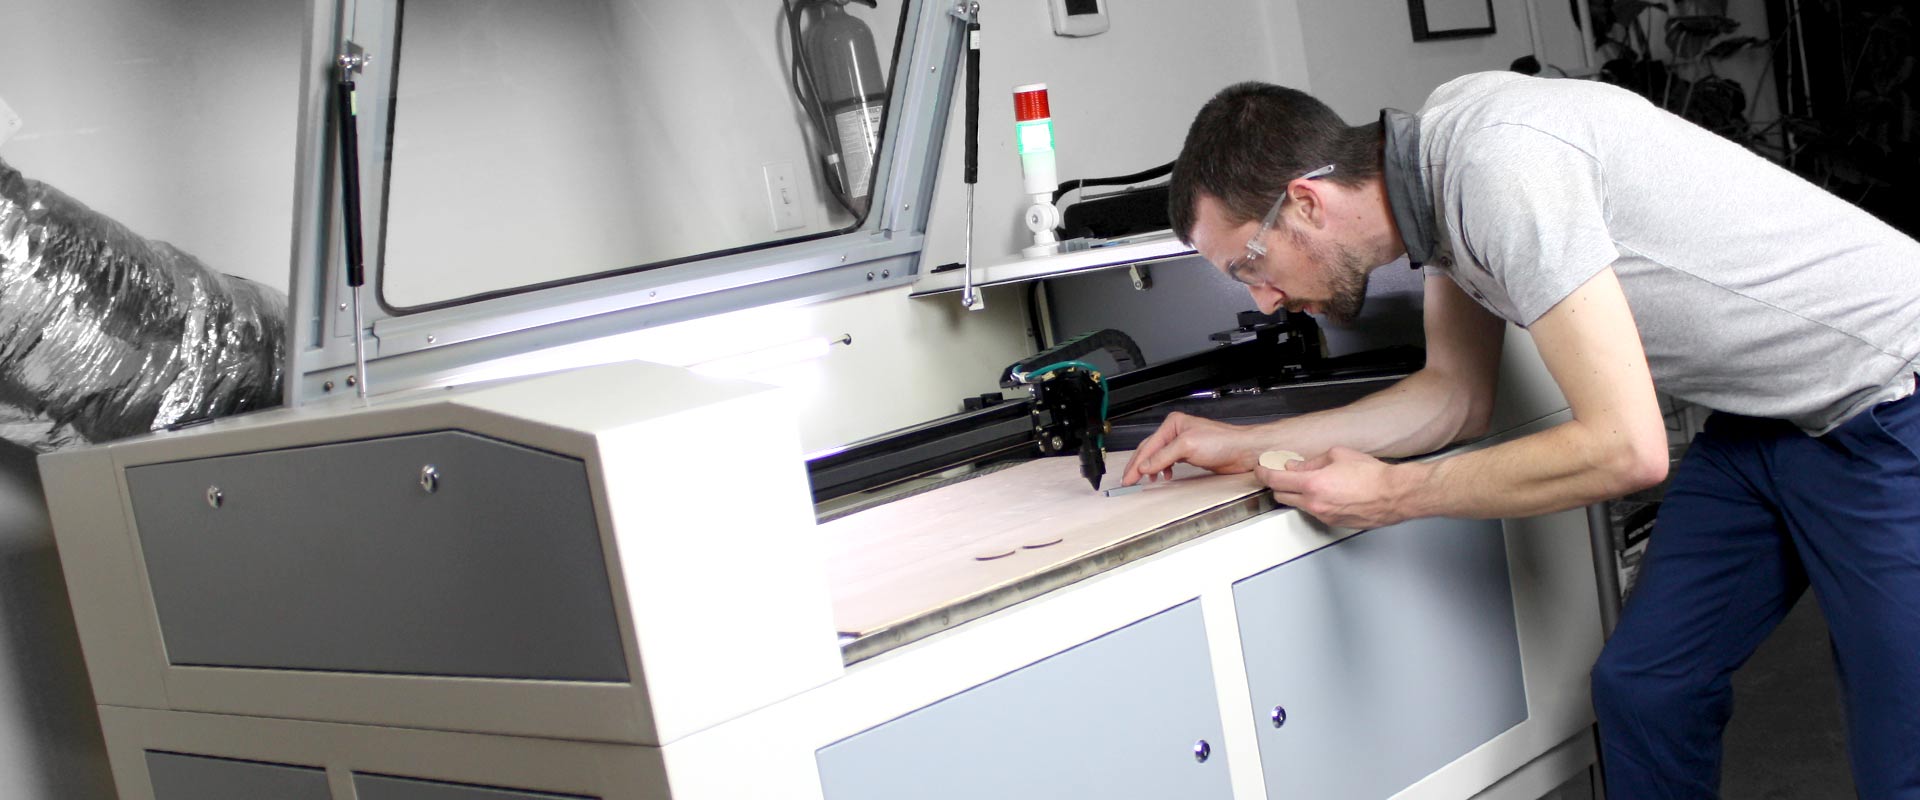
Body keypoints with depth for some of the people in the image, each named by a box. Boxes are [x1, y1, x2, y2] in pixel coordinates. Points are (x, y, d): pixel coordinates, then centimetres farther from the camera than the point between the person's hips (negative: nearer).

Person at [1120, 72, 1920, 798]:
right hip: (1769, 411, 9)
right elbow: (1455, 396, 9)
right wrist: (1245, 442, 4)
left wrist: (1391, 493, -17)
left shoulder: (1497, 163, -29)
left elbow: (1625, 449, -28)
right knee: (1641, 686, 9)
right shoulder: (1440, 169, -1)